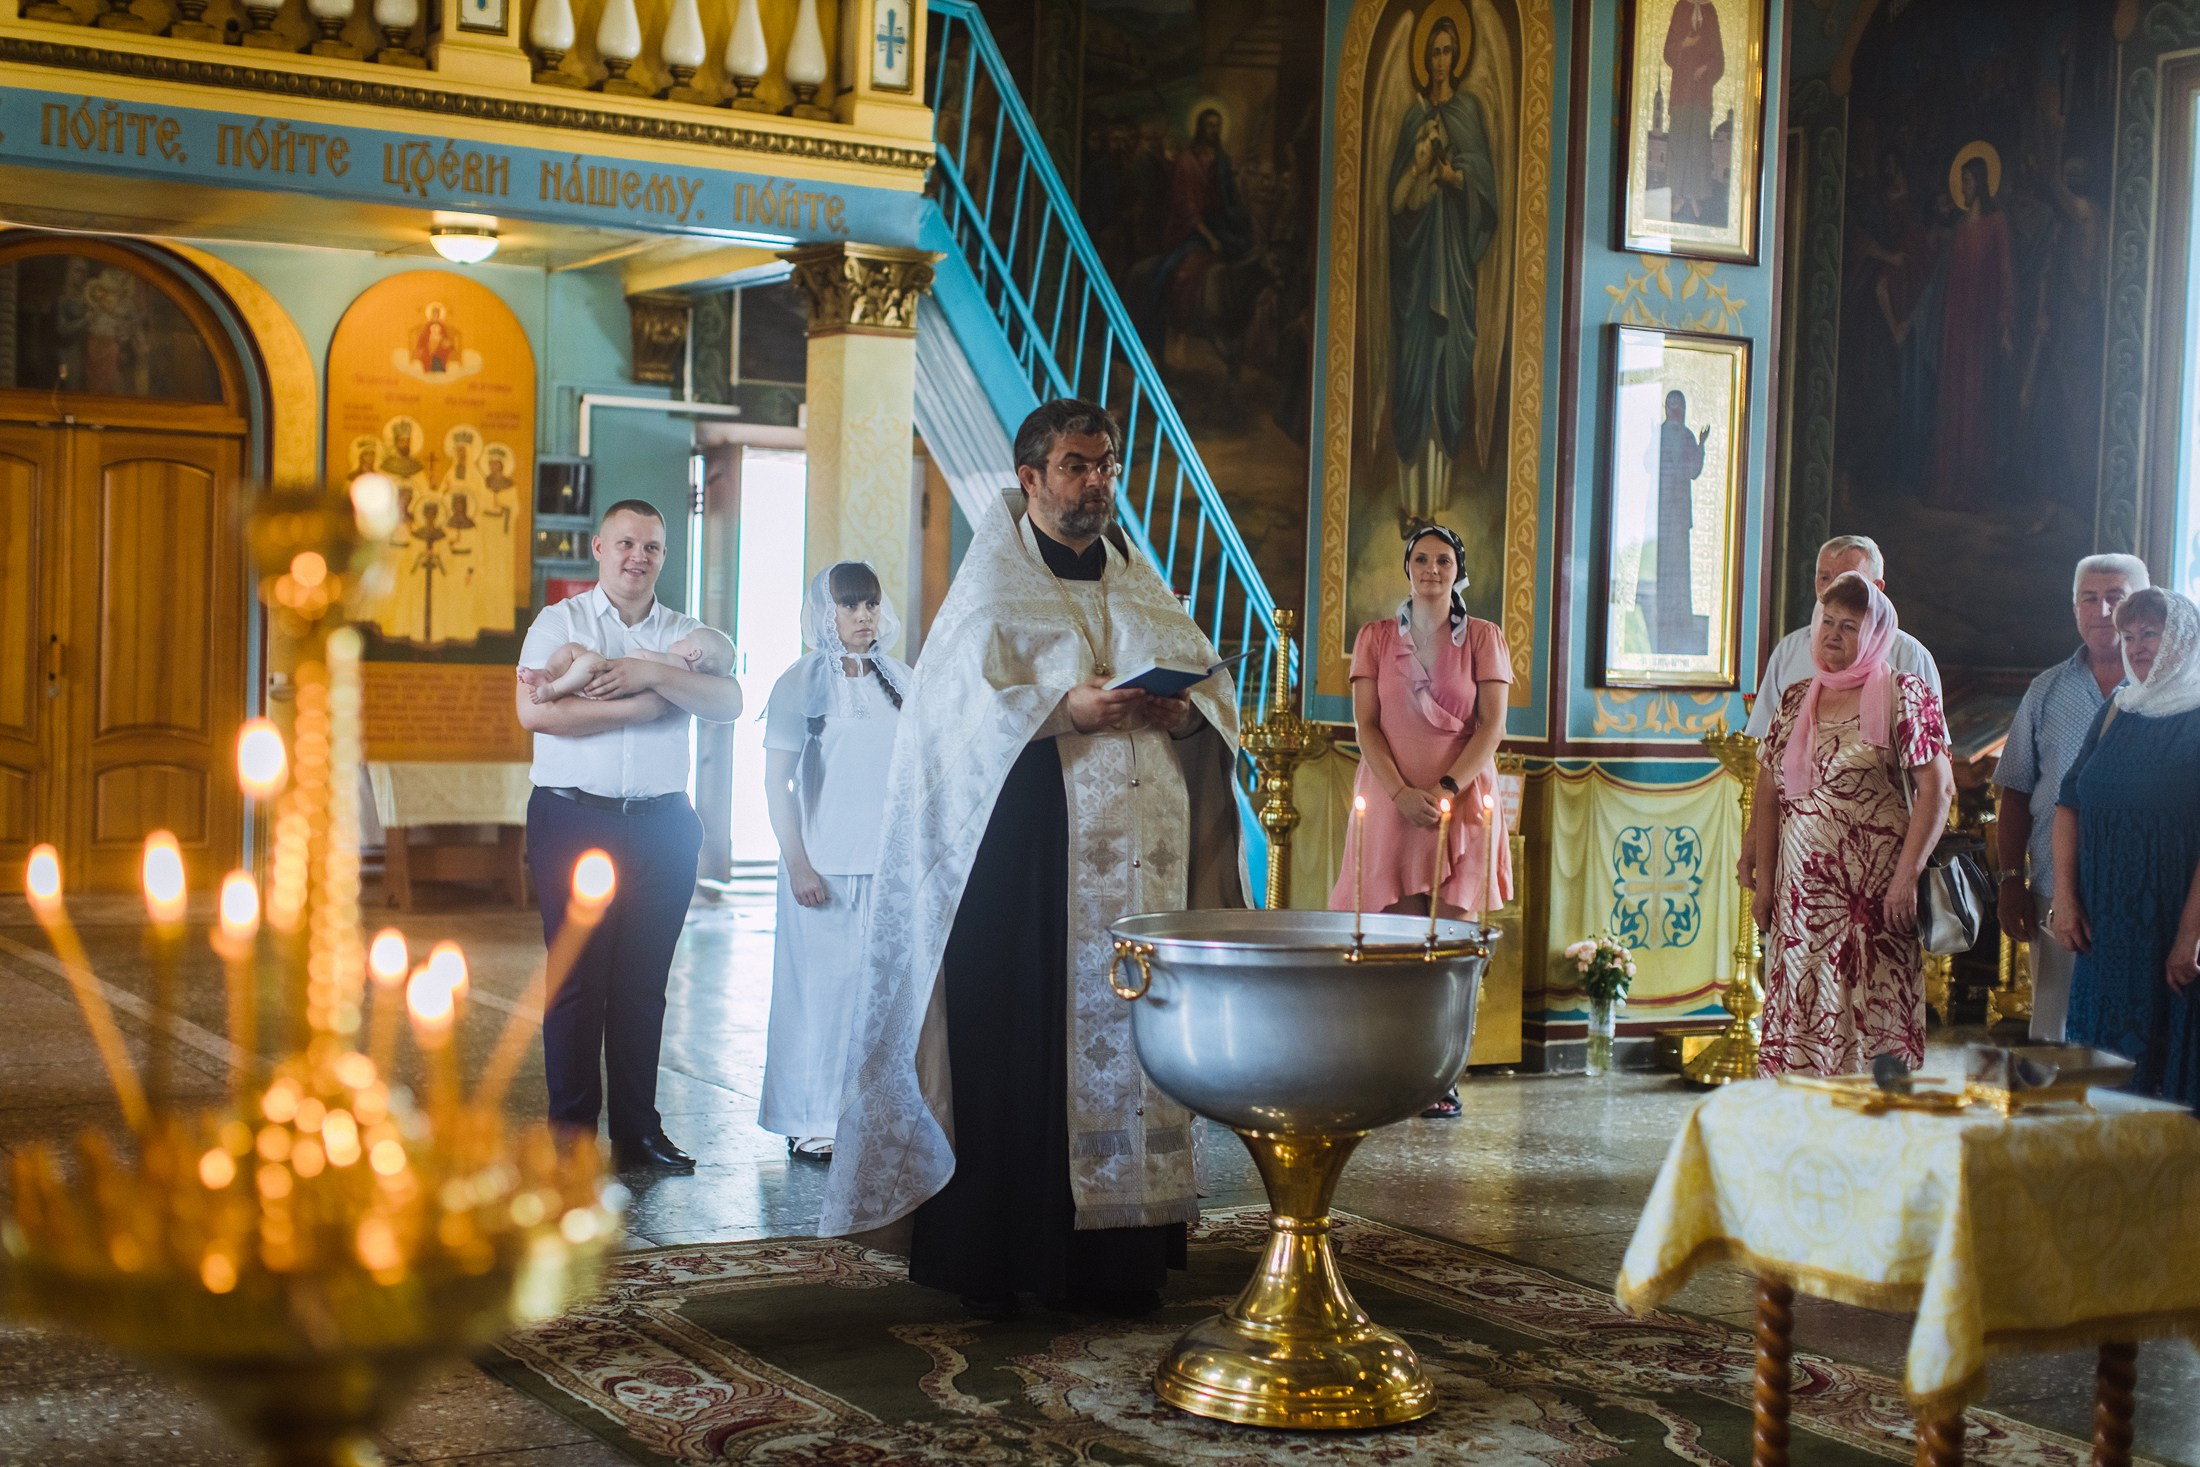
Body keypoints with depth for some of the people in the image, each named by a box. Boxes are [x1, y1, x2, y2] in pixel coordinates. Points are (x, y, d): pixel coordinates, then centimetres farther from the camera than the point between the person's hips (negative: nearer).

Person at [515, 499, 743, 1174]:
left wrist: (654, 674, -16)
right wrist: (642, 706, -11)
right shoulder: (558, 623, 5)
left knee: (644, 983, 5)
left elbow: (729, 702, -4)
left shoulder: (685, 634, 12)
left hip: (661, 827, 3)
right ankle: (570, 1134, 7)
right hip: (574, 821, -3)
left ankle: (638, 1130, 13)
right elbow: (536, 711, -12)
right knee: (577, 980, -1)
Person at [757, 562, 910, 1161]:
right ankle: (810, 1122, 10)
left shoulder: (899, 681, 10)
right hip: (824, 865, -4)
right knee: (821, 987, -1)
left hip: (890, 865, 4)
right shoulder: (801, 683, -2)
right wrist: (796, 863, -12)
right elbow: (776, 780, -5)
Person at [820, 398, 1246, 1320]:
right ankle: (986, 1259, 3)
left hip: (1135, 865, 4)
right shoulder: (993, 584, 4)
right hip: (1021, 858, -4)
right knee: (1009, 1046, -5)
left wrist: (1186, 714, -9)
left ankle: (1114, 1257, 7)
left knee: (1123, 1042, 2)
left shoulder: (1142, 586, 18)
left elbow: (1217, 690, 13)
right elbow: (959, 711, -8)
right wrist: (1066, 710, -20)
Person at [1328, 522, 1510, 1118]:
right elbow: (1366, 725, 4)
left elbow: (1492, 726, 1)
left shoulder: (1483, 639, 7)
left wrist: (1448, 788, -12)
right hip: (1390, 799, 1)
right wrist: (1400, 792, -10)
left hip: (1461, 801, -1)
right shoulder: (1375, 638, 10)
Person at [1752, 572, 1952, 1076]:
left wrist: (1907, 874, -14)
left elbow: (1937, 788, -8)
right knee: (1800, 1021, 3)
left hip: (1874, 886, -5)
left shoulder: (1903, 694, -2)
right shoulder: (1796, 700, 14)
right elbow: (1769, 792, 17)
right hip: (1802, 891, 5)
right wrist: (1764, 879, 11)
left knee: (1873, 1020, -5)